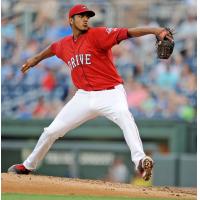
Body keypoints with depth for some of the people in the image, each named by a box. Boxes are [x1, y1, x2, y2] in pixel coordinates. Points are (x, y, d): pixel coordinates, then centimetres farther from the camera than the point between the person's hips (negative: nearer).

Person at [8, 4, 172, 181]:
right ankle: (28, 166, 32)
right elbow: (53, 48, 34)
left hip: (110, 94, -6)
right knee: (51, 131, 10)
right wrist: (36, 59, 51)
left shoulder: (97, 35, -10)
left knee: (124, 116, -38)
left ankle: (140, 161, -50)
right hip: (84, 97, 6)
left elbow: (126, 33, -25)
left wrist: (155, 31, -37)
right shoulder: (64, 45, 8)